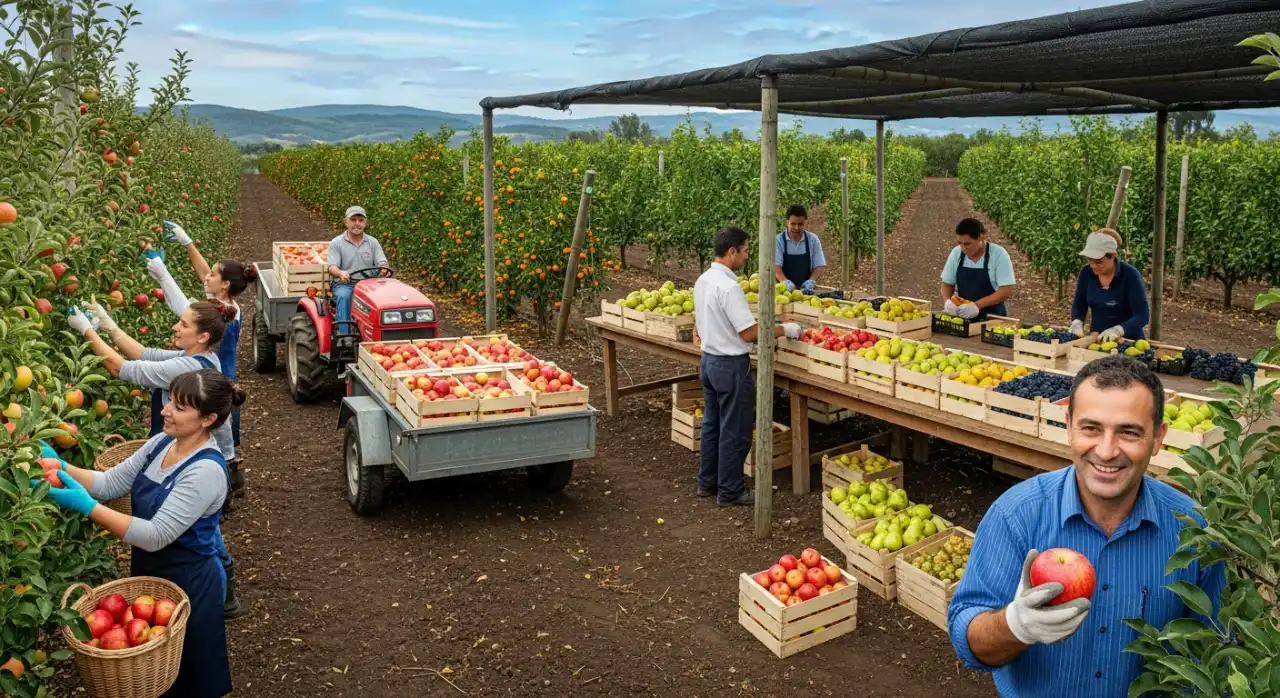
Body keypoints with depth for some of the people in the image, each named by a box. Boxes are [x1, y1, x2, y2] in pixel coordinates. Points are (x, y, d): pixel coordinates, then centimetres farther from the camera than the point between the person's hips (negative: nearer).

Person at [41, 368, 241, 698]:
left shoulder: (206, 470, -29)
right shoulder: (162, 442, -2)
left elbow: (155, 536, -30)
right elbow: (111, 482, 1)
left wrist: (87, 506, -31)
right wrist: (60, 467, -13)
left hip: (187, 583, -8)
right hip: (148, 572, 8)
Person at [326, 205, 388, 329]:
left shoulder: (372, 242, 12)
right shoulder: (336, 243, 5)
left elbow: (382, 263, 1)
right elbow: (332, 267, -7)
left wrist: (383, 269, -26)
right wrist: (340, 273, -33)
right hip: (344, 284, -1)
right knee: (343, 296, -35)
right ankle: (345, 334, -37)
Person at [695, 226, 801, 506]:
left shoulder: (703, 280, 5)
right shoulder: (728, 286, -23)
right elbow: (749, 333, -23)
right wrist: (784, 329, -12)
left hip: (709, 359, 9)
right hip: (731, 365, -9)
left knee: (712, 425, 18)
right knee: (734, 432, 3)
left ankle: (707, 482, 29)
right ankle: (730, 491, 12)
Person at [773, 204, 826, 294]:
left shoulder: (813, 239, 7)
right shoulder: (778, 241, 0)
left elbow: (820, 266, 6)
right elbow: (776, 266, -9)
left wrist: (811, 281, -13)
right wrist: (786, 282, -27)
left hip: (806, 290, 2)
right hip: (784, 290, -2)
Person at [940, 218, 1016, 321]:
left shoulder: (999, 254, -9)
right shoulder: (956, 253, 1)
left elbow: (1006, 291, -12)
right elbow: (947, 284, 10)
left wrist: (977, 305, -22)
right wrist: (947, 301, -10)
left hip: (992, 316, -4)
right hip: (963, 317, 4)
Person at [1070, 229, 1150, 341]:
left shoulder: (1130, 275, -12)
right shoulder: (1086, 273, -2)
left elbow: (1142, 316, -15)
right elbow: (1079, 305, 9)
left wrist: (1117, 330, -30)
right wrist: (1077, 323, -10)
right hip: (1097, 339, 3)